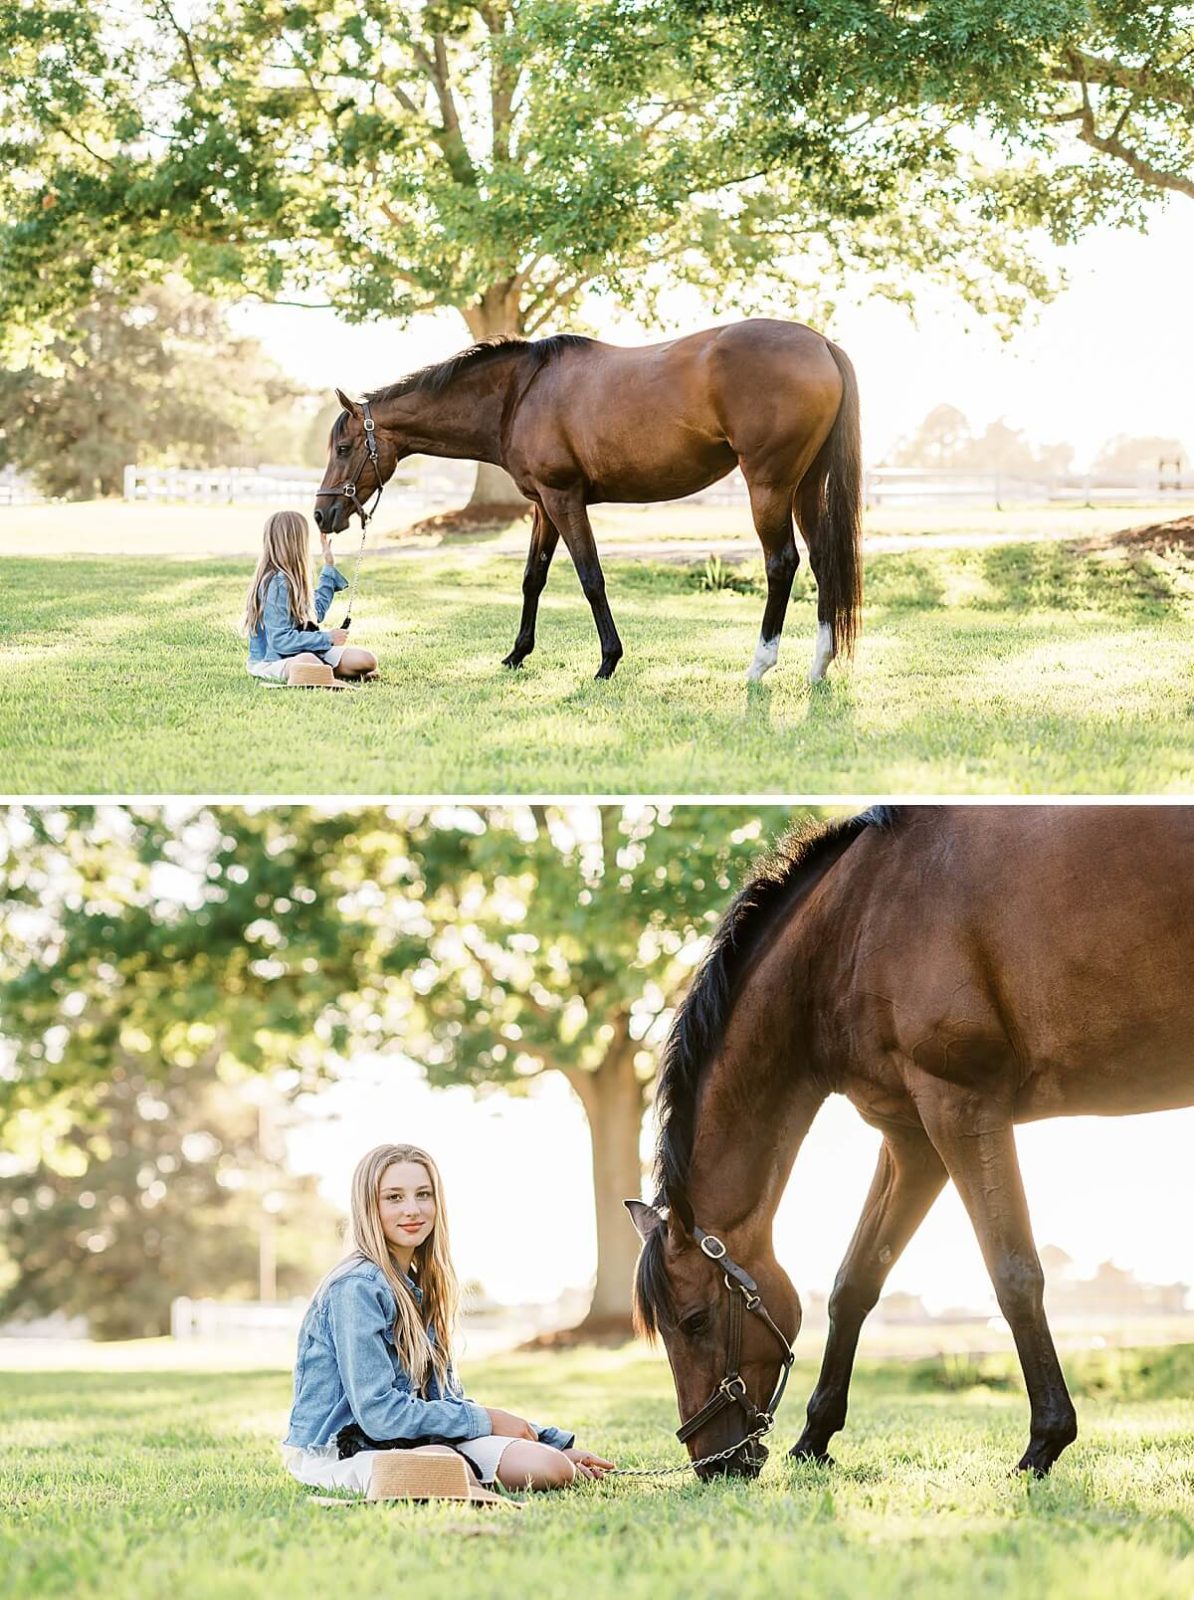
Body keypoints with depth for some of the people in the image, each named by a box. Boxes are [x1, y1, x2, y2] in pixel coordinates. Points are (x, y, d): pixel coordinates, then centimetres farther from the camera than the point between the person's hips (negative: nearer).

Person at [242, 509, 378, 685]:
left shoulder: (291, 578, 11)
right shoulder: (277, 583, -18)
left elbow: (317, 612, 28)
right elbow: (280, 640, -23)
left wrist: (329, 567, 31)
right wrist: (327, 638, -16)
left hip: (305, 651, 7)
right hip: (272, 661, -7)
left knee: (367, 660, -9)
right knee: (308, 663, -42)